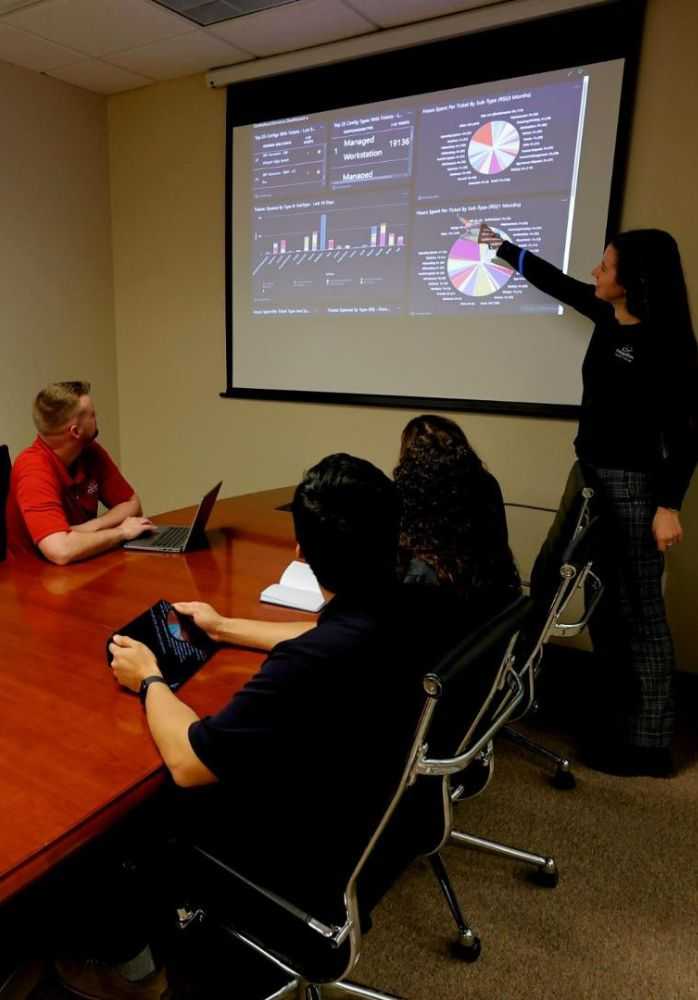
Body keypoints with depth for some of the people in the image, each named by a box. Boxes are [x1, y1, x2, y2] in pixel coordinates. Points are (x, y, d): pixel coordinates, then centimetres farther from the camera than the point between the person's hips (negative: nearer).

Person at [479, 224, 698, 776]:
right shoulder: (609, 317, 7)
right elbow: (554, 281, 22)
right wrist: (499, 245, 31)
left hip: (634, 483, -8)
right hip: (594, 475, 9)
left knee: (638, 610, -3)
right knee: (604, 603, 13)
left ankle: (647, 742, 8)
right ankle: (617, 717, 26)